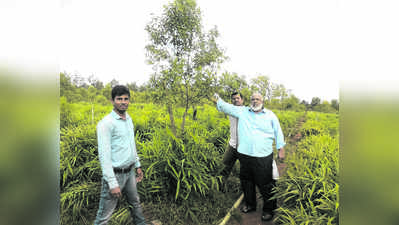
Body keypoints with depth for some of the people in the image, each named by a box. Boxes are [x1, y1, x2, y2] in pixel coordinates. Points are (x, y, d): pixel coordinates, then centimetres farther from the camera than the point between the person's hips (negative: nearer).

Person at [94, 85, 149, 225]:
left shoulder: (129, 119, 7)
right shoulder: (106, 123, -18)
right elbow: (104, 155, -21)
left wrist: (137, 165, 18)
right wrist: (113, 184, -22)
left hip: (130, 172, 8)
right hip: (115, 174, -7)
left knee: (135, 204, 25)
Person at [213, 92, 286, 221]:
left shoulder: (270, 115, 5)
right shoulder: (242, 111, 7)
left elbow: (278, 132, 10)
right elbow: (227, 107, 9)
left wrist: (281, 149, 9)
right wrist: (217, 100, -1)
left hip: (263, 157, -2)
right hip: (245, 155, 3)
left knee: (265, 185, 4)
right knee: (246, 182, 18)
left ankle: (269, 209, 27)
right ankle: (250, 204, 40)